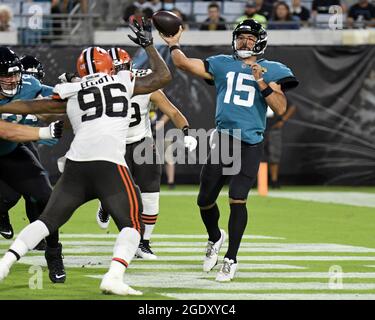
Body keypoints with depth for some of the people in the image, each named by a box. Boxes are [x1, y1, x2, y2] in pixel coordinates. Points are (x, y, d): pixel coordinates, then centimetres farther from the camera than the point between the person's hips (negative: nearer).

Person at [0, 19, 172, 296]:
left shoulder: (71, 93, 19)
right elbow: (163, 77, 27)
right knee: (132, 224, 3)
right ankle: (114, 278, -18)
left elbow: (30, 106, 24)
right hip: (109, 164, -3)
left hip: (76, 165, 3)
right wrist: (148, 45, 39)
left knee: (48, 219, 15)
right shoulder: (123, 82, 16)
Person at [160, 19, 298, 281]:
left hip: (250, 144, -3)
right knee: (205, 200, 8)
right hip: (223, 139, 3)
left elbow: (281, 108, -6)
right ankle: (215, 239, 38)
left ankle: (231, 260, -7)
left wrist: (261, 82, -14)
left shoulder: (270, 70, 5)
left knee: (237, 199, -15)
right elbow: (184, 63, 13)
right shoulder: (222, 65, 12)